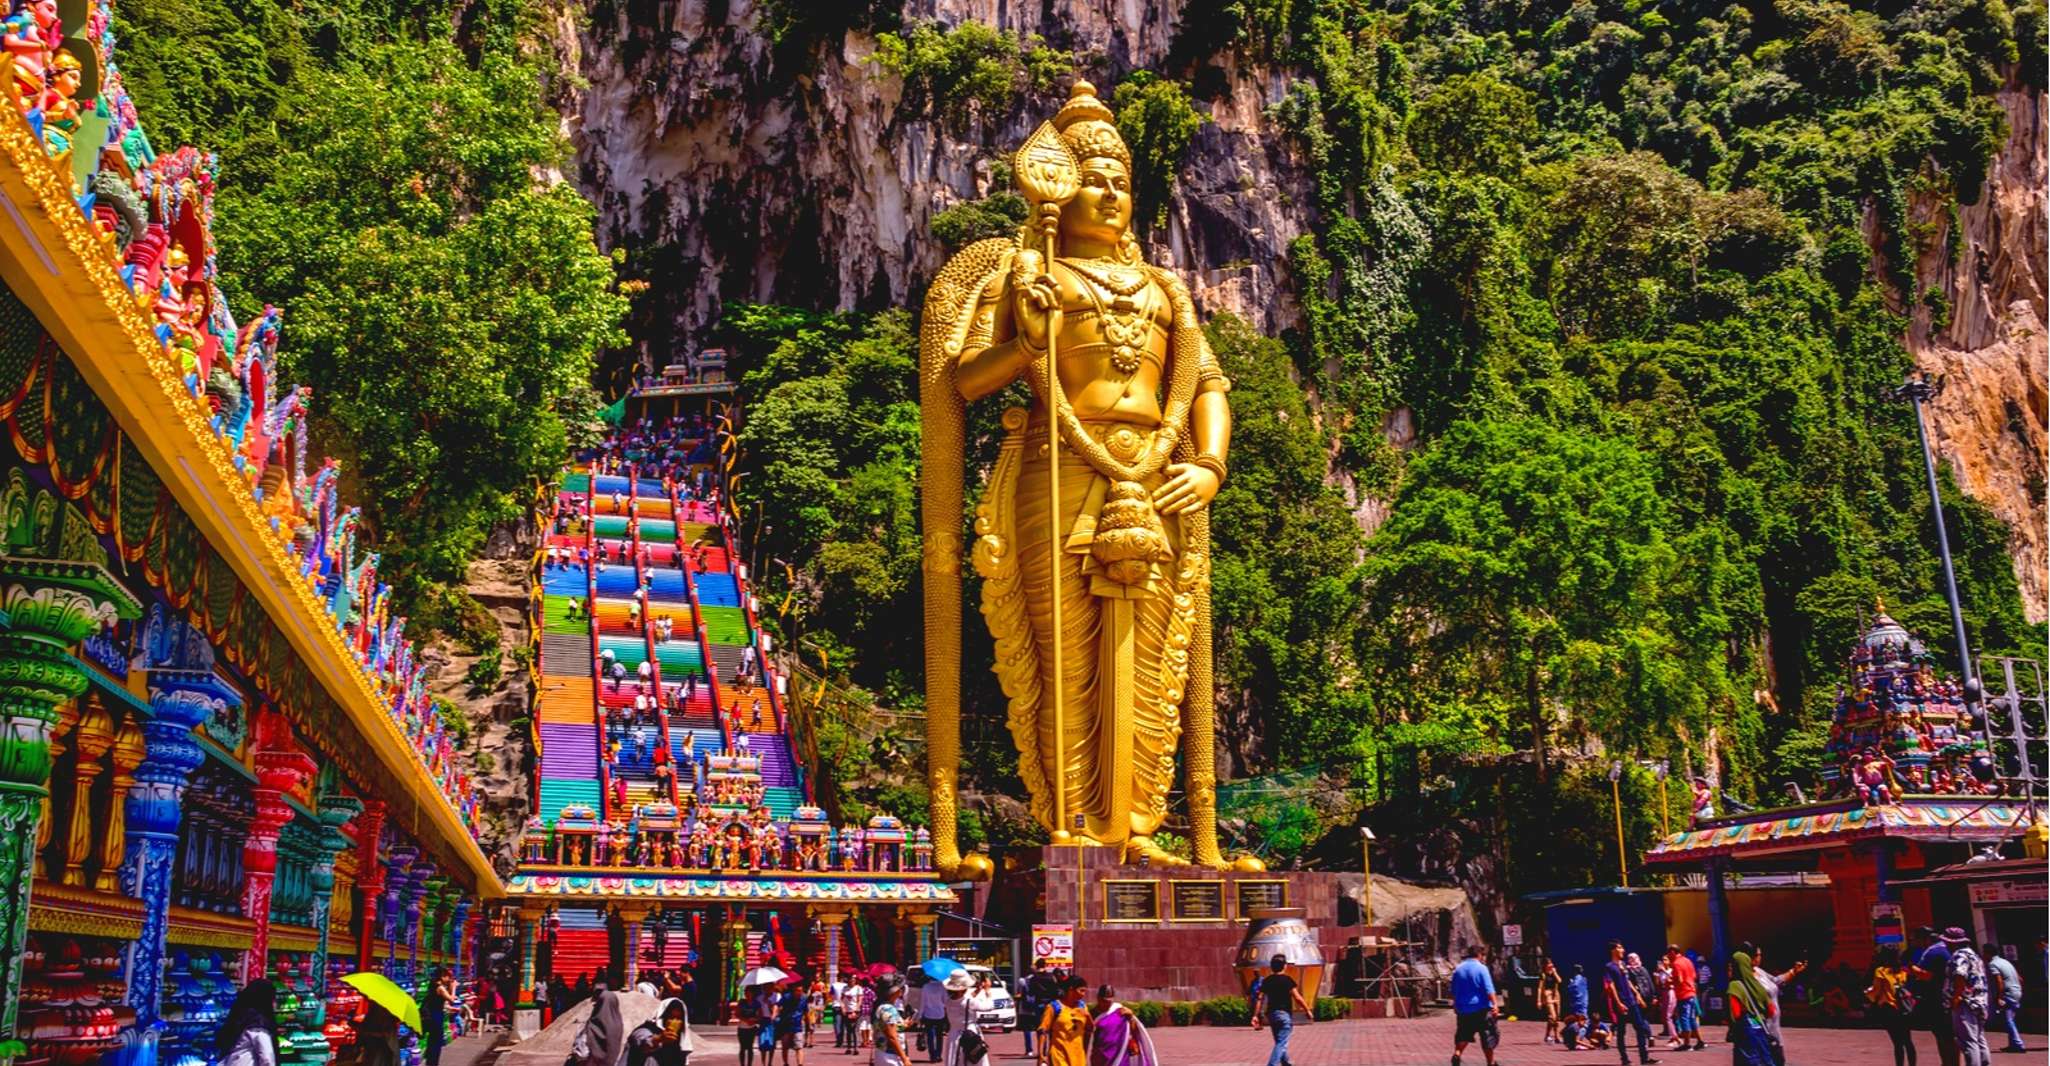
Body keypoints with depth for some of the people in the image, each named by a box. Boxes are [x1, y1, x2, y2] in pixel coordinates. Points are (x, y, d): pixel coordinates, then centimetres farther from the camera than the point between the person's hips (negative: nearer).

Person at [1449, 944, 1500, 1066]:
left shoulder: (1458, 969, 8)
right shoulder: (1481, 968, -9)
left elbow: (1453, 991, 16)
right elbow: (1489, 990, -16)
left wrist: (1456, 1005, 26)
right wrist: (1495, 1004, -13)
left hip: (1462, 1009, 5)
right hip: (1481, 1009, -5)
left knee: (1463, 1034, 14)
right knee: (1489, 1035, 7)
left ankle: (1457, 1054, -8)